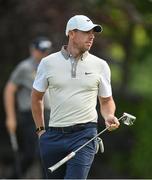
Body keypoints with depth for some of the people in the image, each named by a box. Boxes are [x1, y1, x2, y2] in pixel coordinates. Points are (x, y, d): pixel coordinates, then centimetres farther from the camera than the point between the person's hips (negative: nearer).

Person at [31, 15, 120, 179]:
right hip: (54, 135, 2)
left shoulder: (100, 65, 6)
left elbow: (106, 100, 15)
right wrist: (40, 129, 12)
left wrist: (109, 116, -5)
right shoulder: (48, 63, 5)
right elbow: (36, 97, 15)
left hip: (85, 134, -2)